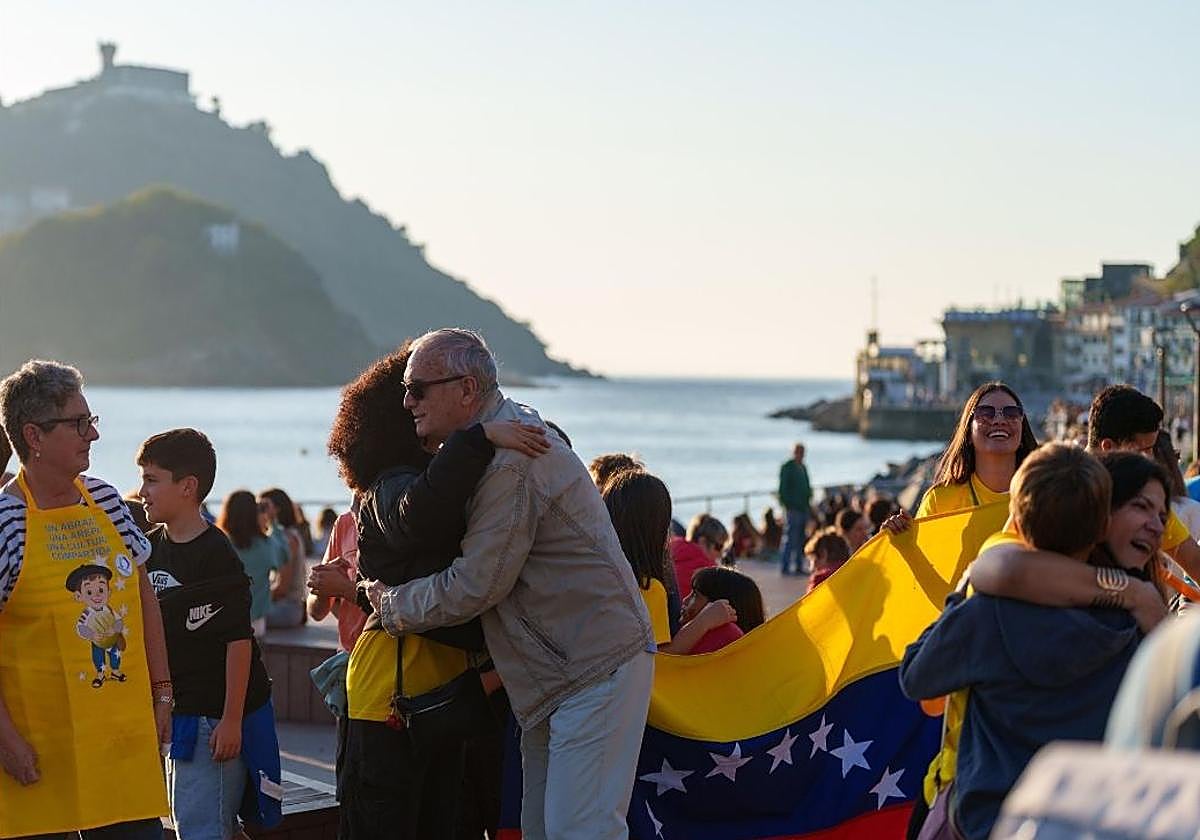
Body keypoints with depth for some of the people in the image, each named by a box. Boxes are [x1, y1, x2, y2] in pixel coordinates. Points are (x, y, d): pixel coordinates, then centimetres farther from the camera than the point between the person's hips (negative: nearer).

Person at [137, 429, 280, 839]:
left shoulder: (217, 555, -15)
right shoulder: (151, 548, 8)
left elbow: (239, 640, -16)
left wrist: (231, 720, -17)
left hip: (215, 716, -8)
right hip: (175, 711, 8)